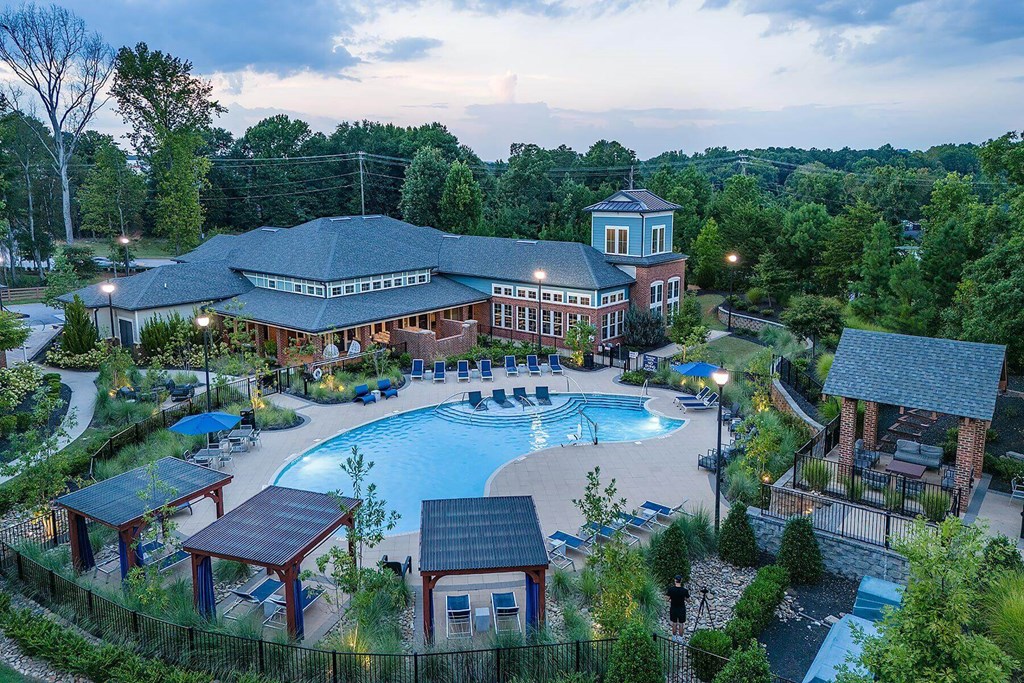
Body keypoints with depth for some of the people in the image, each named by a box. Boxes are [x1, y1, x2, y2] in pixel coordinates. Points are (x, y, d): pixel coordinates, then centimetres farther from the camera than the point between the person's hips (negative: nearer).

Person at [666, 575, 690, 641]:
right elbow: (687, 599, -7)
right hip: (681, 609, -1)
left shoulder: (671, 589, -18)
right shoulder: (684, 590, -20)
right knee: (681, 625, 16)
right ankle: (680, 639, 27)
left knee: (674, 624, 20)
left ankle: (674, 639, 31)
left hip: (673, 609, 1)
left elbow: (668, 599, -9)